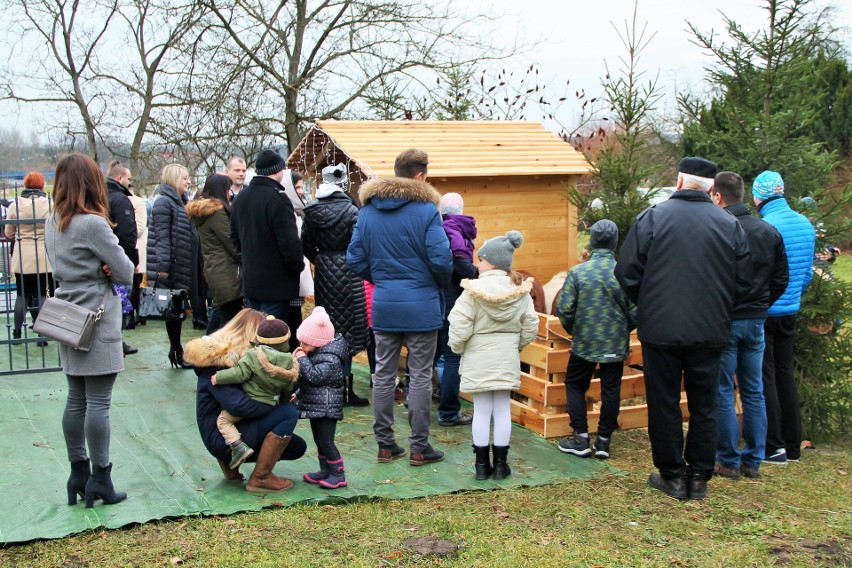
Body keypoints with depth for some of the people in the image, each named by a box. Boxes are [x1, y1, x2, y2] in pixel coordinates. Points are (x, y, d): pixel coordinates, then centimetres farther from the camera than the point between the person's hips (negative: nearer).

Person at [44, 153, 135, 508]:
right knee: (98, 404, -3)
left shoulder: (52, 223, 8)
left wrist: (95, 270, -2)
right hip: (98, 322, -8)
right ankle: (100, 480, 2)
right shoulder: (93, 224, -16)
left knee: (76, 401, 12)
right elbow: (127, 273, -14)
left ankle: (78, 475, 20)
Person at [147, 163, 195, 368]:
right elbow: (162, 237, -18)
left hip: (182, 267, 9)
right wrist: (163, 267, -22)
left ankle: (176, 350, 18)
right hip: (171, 267, -9)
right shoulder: (164, 202, -12)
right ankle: (176, 351, 5)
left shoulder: (181, 202, 17)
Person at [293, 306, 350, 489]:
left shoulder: (330, 359, -22)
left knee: (326, 441, -6)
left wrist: (303, 359, -20)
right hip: (316, 405, 10)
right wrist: (296, 360, -1)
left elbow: (315, 376, -30)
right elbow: (305, 376, 16)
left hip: (326, 406, -10)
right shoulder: (317, 352, 8)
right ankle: (325, 470, 27)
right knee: (319, 440, 16)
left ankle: (338, 474, 3)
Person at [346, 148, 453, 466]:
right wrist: (441, 285, 7)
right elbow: (441, 259, -14)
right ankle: (419, 448, 9)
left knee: (384, 374, 12)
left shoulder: (367, 210, 4)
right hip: (421, 306, -4)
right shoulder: (426, 209, -11)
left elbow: (355, 259, 4)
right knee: (420, 375, 4)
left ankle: (385, 445, 18)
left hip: (383, 305, 4)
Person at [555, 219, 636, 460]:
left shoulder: (578, 272, -13)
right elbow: (635, 312, -8)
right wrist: (623, 331, 11)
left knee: (575, 385, 15)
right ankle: (603, 440, 15)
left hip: (584, 343, -1)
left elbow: (563, 309, -11)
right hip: (616, 345, 1)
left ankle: (581, 439, 11)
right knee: (611, 390, 12)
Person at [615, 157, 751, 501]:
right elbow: (742, 282, 5)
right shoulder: (730, 225, 1)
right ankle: (699, 478, 18)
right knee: (704, 407, 12)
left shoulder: (652, 217, -7)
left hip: (660, 328, -2)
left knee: (664, 405, 9)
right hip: (710, 331, 2)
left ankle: (672, 476, 15)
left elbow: (627, 271, -6)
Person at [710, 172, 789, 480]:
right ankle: (753, 461, 19)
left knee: (723, 392, 4)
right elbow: (781, 279, 10)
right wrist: (760, 305, 17)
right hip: (756, 321, 6)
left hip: (723, 321, -6)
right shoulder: (770, 232, 5)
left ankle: (728, 461, 9)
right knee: (754, 392, 13)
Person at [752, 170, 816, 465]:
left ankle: (773, 447, 3)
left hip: (763, 314, -7)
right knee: (785, 375, 14)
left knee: (765, 379, 0)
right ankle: (792, 445, 20)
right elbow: (808, 274, 12)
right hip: (790, 312, 7)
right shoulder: (806, 225, 4)